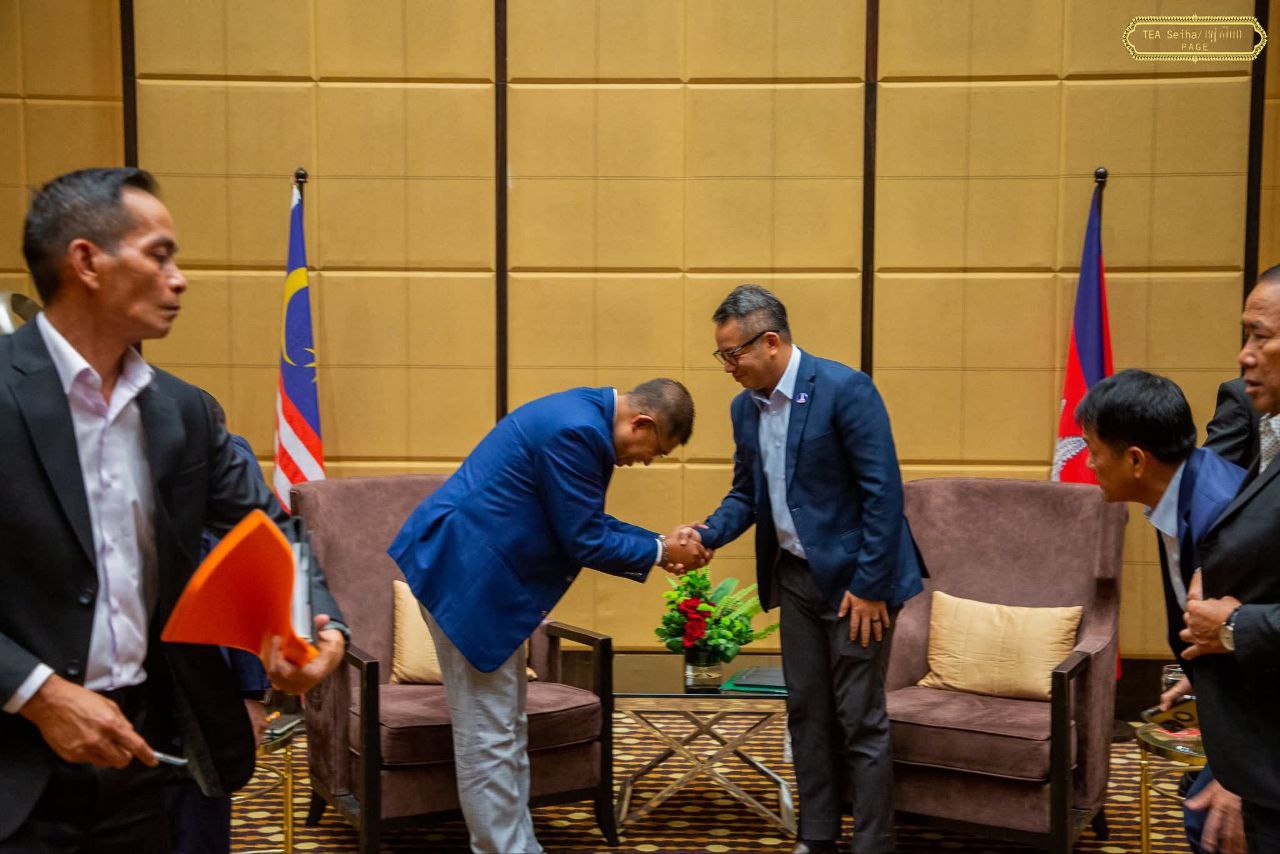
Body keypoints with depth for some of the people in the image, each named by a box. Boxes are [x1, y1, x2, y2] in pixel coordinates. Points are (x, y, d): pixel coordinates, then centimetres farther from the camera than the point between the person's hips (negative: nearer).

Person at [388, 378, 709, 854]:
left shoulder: (584, 416, 9)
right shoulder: (576, 431, -23)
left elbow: (587, 522, 18)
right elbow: (584, 542, -18)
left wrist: (659, 543, 12)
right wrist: (659, 552, -5)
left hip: (480, 566, 11)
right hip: (466, 571, -11)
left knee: (508, 727, 16)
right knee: (488, 734, -2)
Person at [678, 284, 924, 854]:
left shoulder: (845, 389, -18)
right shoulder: (745, 407, 5)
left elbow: (884, 492, -19)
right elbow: (746, 494, 14)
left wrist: (869, 585, -19)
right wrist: (709, 533, -7)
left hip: (854, 579, -7)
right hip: (795, 577, 7)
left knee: (859, 720, -1)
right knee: (806, 712, 13)